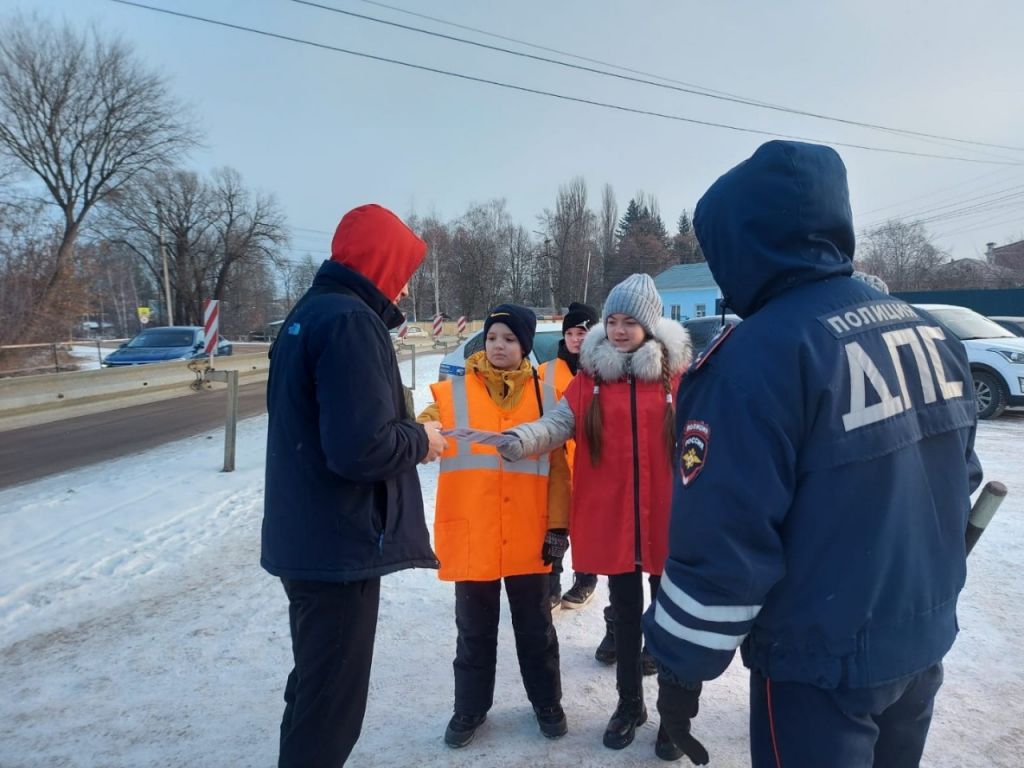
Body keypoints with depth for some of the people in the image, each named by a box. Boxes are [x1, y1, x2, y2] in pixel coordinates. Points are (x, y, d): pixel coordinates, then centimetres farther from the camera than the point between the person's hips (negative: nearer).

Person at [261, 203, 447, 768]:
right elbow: (361, 447, -28)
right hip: (339, 546, -10)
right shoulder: (351, 320, -19)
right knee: (331, 701, 4)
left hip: (303, 538, 10)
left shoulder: (307, 312, 12)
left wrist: (408, 434, 8)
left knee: (314, 686, 25)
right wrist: (420, 440, -9)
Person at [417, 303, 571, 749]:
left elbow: (557, 466, 2)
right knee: (474, 629, 15)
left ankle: (547, 702, 37)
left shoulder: (542, 394, 0)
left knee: (535, 626, 17)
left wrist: (558, 525, -1)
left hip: (528, 536, 1)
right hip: (471, 535, 0)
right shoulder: (454, 392, -1)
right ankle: (470, 708, 34)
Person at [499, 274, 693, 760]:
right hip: (612, 517, 1)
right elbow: (560, 421, -9)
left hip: (667, 516, -1)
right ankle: (629, 704, 36)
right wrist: (523, 438, -28)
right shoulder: (591, 375, 0)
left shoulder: (676, 373, -3)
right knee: (626, 616, 17)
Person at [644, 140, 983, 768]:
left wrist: (681, 668, -11)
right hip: (924, 642, 7)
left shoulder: (757, 355, -24)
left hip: (820, 663, -7)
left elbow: (722, 541, -23)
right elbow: (961, 480, 11)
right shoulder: (932, 333, 1)